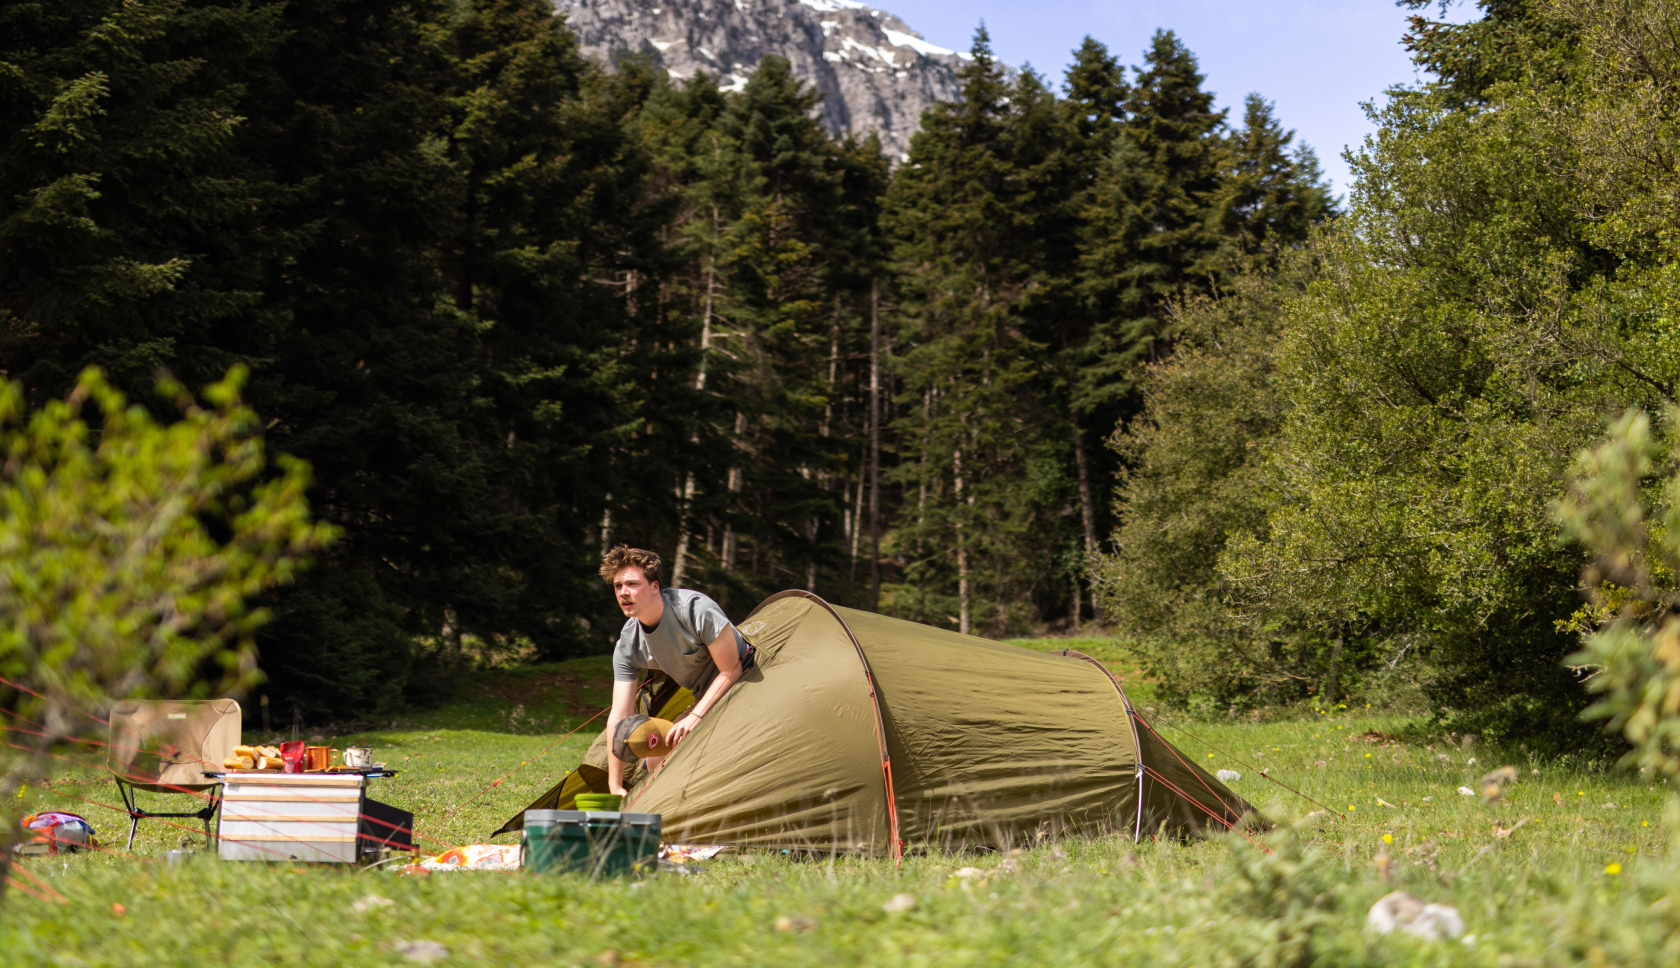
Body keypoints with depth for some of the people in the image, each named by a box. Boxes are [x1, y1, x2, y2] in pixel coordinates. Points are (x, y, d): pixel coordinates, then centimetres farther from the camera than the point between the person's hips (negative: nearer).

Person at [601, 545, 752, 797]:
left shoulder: (695, 609, -31)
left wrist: (695, 717, -30)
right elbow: (620, 715, -12)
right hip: (704, 698, 7)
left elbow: (730, 670, -22)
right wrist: (615, 786, -15)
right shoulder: (628, 646, -13)